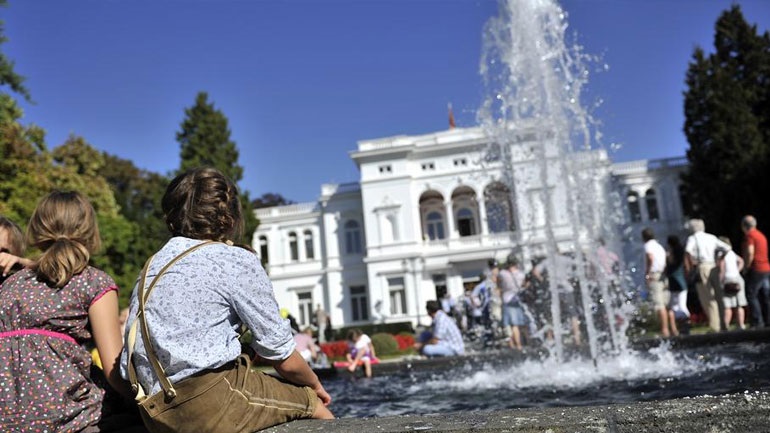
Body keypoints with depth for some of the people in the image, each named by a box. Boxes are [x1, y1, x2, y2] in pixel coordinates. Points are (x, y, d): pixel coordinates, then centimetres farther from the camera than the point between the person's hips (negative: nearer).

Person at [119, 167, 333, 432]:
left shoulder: (151, 267, 15)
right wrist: (315, 384, 17)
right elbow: (282, 357, -3)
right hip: (211, 403, -8)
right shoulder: (237, 260, -5)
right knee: (314, 404, 12)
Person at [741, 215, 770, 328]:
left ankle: (757, 322, -12)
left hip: (756, 269, -9)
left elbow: (750, 253, -18)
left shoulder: (749, 235, -7)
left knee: (751, 296, -7)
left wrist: (746, 268, -9)